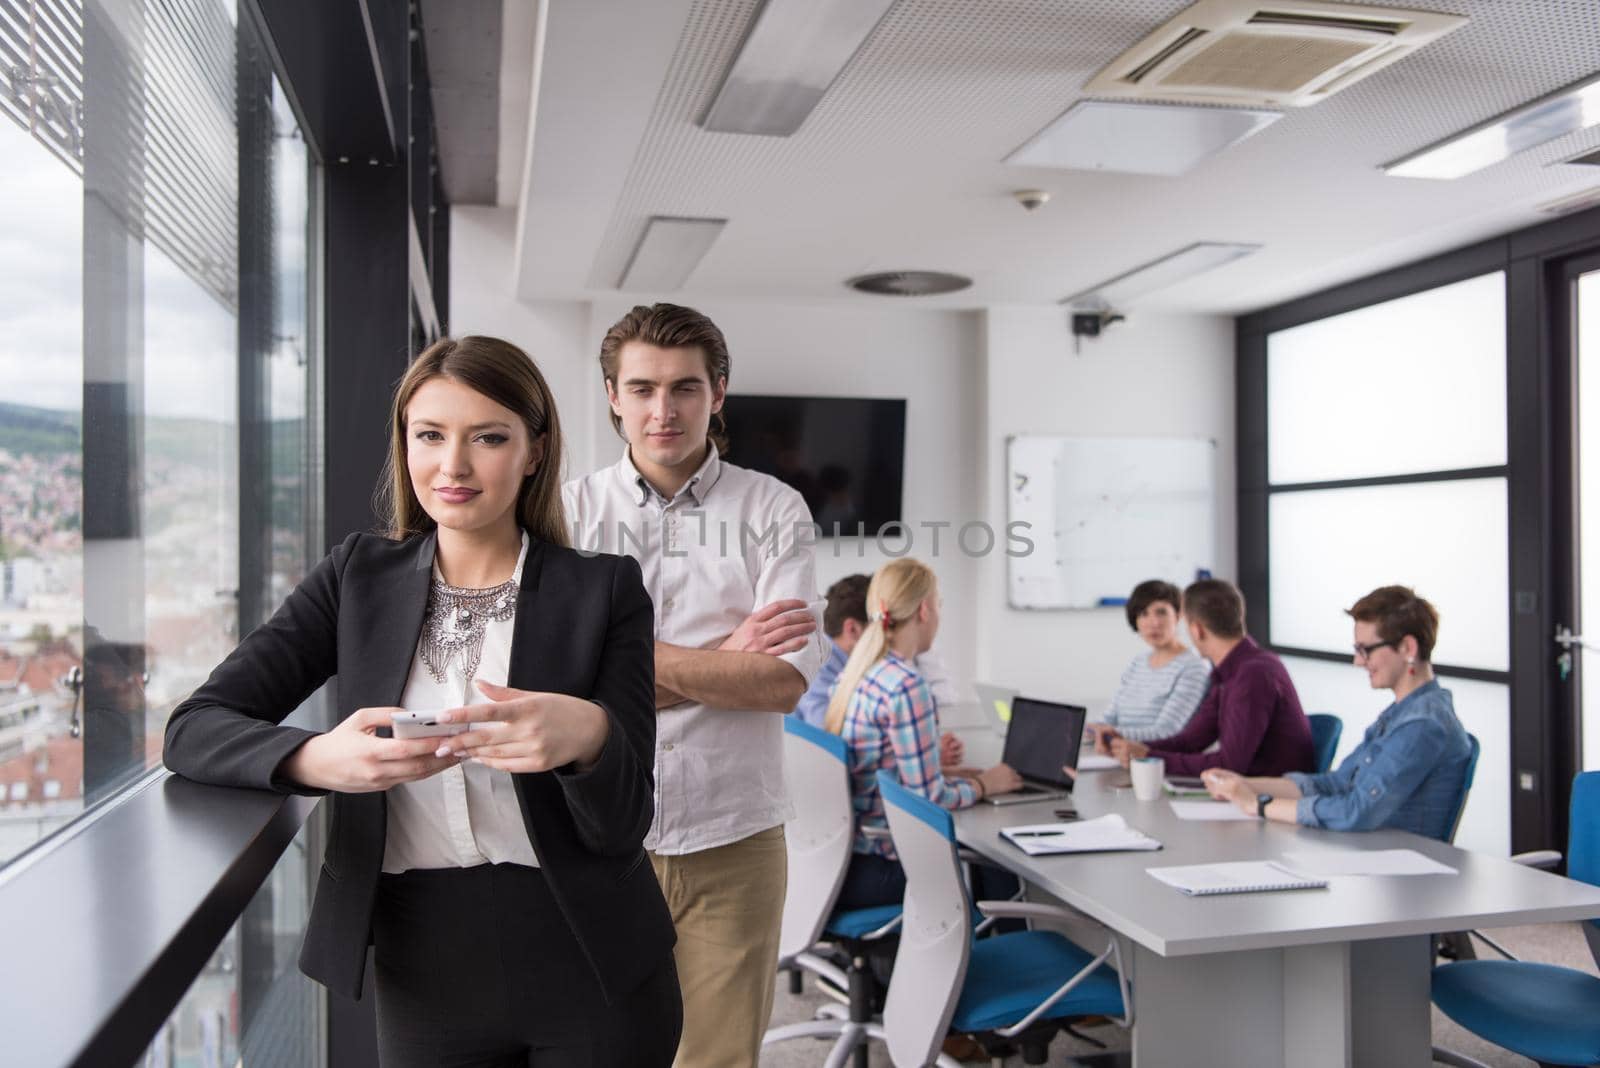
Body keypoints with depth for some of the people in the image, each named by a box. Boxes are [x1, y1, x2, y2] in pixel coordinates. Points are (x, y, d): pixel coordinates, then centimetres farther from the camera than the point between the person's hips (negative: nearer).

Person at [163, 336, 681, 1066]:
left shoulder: (603, 589, -7)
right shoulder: (359, 576, 1)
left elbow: (621, 827, -11)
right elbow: (195, 729, -6)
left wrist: (588, 737, -33)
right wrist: (318, 758, -26)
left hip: (589, 976, -1)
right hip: (425, 971, 2)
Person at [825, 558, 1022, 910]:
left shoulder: (853, 673, 7)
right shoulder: (907, 687, -20)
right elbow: (929, 798, -17)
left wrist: (965, 775, 14)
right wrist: (984, 784, 0)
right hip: (870, 869, -8)